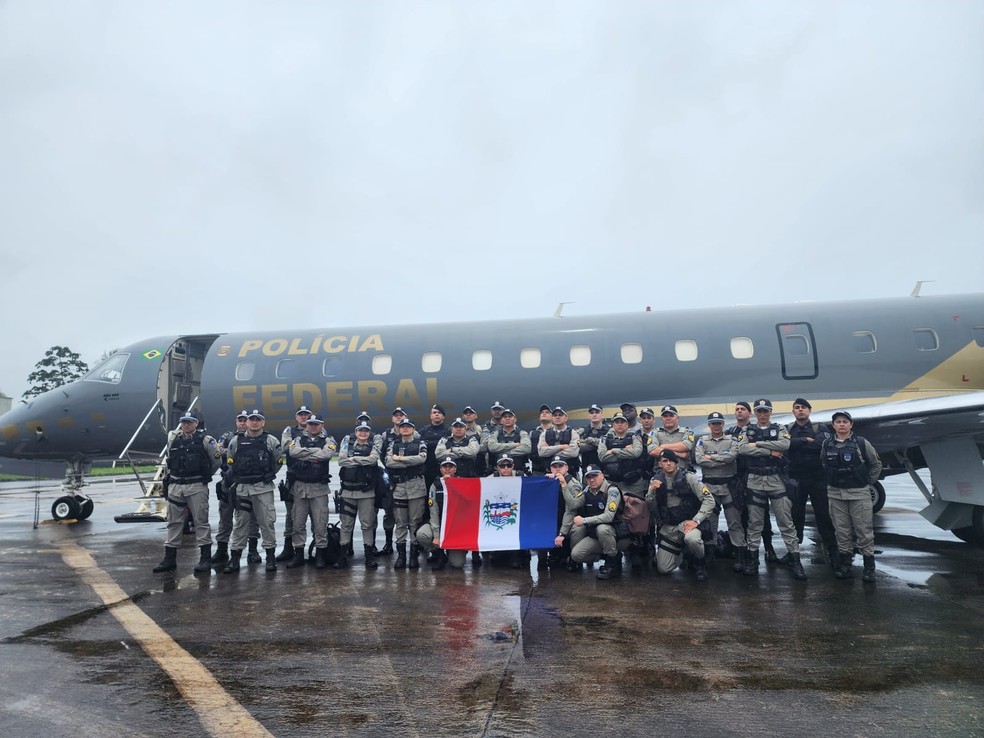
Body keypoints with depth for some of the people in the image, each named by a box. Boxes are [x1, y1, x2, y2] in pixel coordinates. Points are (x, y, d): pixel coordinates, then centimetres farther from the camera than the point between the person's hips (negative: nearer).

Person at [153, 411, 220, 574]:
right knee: (173, 522, 10)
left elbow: (216, 459, 2)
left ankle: (205, 558, 3)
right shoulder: (173, 440, 10)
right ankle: (169, 558, 18)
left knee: (201, 521, -1)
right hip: (175, 486, 5)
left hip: (197, 486, -5)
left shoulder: (205, 439, -5)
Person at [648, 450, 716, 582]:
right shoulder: (656, 479, 1)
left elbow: (709, 500, -12)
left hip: (687, 522, -3)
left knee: (691, 539, -39)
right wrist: (652, 491, -18)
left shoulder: (688, 477, -10)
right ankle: (680, 551, 32)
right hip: (667, 527, 4)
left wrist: (696, 520, -22)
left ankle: (700, 563, -5)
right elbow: (650, 507, 1)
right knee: (663, 569, 0)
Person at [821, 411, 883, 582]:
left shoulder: (861, 443, -5)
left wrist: (868, 483, 3)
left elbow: (876, 464, 6)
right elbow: (823, 464, 20)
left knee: (864, 530, 0)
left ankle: (869, 566, 10)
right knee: (842, 530, 8)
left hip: (859, 493, -3)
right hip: (836, 494, 3)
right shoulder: (827, 445, 3)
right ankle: (845, 564, 17)